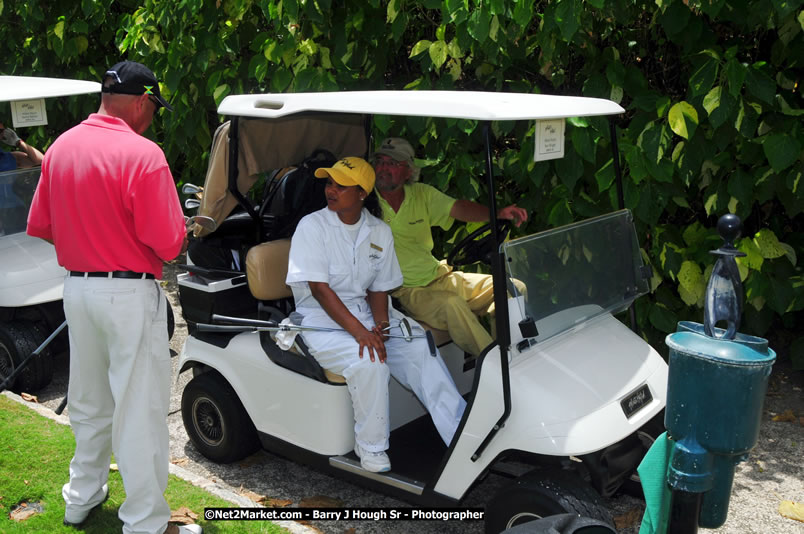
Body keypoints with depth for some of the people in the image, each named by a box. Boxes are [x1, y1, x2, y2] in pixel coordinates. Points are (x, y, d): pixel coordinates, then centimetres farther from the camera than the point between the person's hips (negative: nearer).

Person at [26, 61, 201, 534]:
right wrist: (180, 226, 1)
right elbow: (168, 244, -20)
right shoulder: (142, 153, -18)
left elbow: (40, 226, 10)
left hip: (77, 287, 7)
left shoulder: (59, 147, 4)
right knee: (140, 411, 3)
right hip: (130, 294, -7)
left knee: (89, 400, 22)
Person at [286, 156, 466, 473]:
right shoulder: (312, 226, -9)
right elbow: (319, 288, -17)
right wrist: (359, 331, -27)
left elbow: (379, 288, 8)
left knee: (421, 349, -16)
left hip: (364, 313, 5)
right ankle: (371, 449, -11)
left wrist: (381, 324, -13)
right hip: (322, 319, -4)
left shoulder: (379, 232, 6)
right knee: (369, 363, -31)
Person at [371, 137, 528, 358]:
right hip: (408, 290, -6)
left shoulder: (422, 194, 7)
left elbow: (458, 208, -4)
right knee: (452, 304, -35)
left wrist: (497, 214, -23)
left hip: (439, 276, 6)